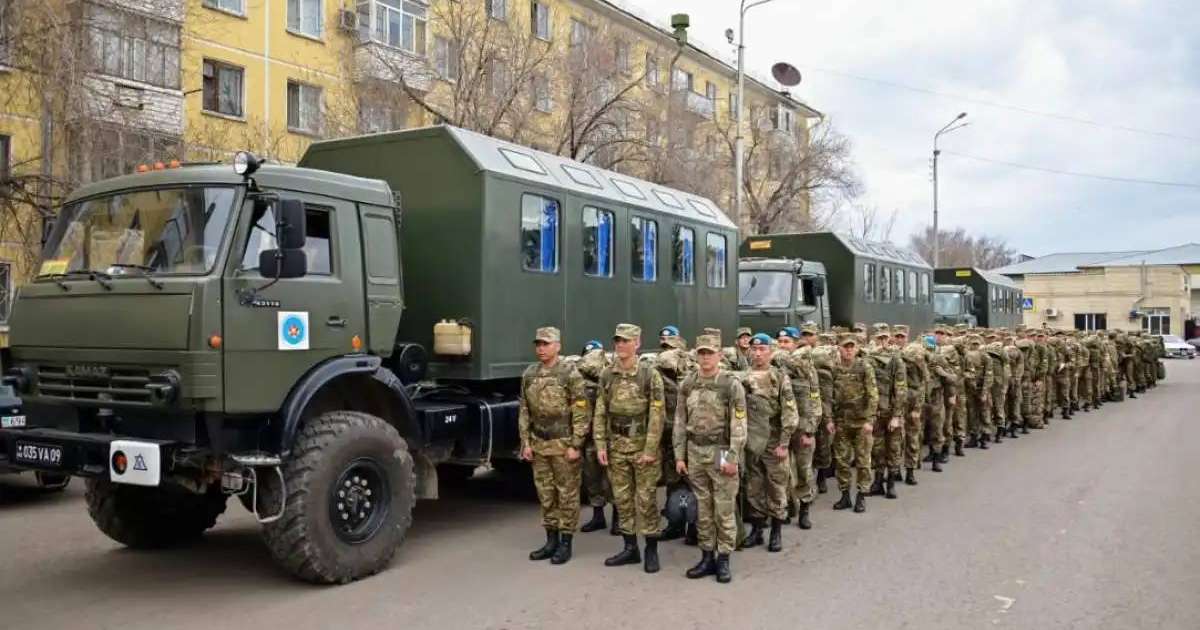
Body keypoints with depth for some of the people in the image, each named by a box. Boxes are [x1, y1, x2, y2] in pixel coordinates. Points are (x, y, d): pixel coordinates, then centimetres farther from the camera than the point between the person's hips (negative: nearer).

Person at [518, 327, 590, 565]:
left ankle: (566, 543, 12)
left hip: (563, 444, -5)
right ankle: (551, 540, 23)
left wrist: (575, 445, -14)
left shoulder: (570, 375, -9)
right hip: (538, 444, 5)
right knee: (545, 494, 12)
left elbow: (581, 413, -11)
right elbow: (524, 411, 10)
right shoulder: (529, 375, 7)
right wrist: (526, 442, 5)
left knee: (567, 494, 3)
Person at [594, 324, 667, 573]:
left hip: (642, 444, -4)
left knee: (646, 498, 1)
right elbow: (600, 413, 7)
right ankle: (630, 548, 21)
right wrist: (600, 445, -1)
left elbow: (657, 415, -11)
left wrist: (650, 450, -15)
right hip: (616, 445, 4)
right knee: (622, 498, 10)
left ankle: (651, 550, 12)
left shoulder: (650, 375, -8)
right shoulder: (606, 375, 4)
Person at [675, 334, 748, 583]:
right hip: (695, 452, 4)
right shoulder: (687, 384, 5)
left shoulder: (731, 384, -8)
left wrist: (733, 458, -14)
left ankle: (723, 559, 12)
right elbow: (680, 421, 8)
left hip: (721, 451, -4)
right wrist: (679, 455, 4)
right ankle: (707, 557, 20)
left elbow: (739, 424, -9)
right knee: (702, 508, 10)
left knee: (724, 508, 2)